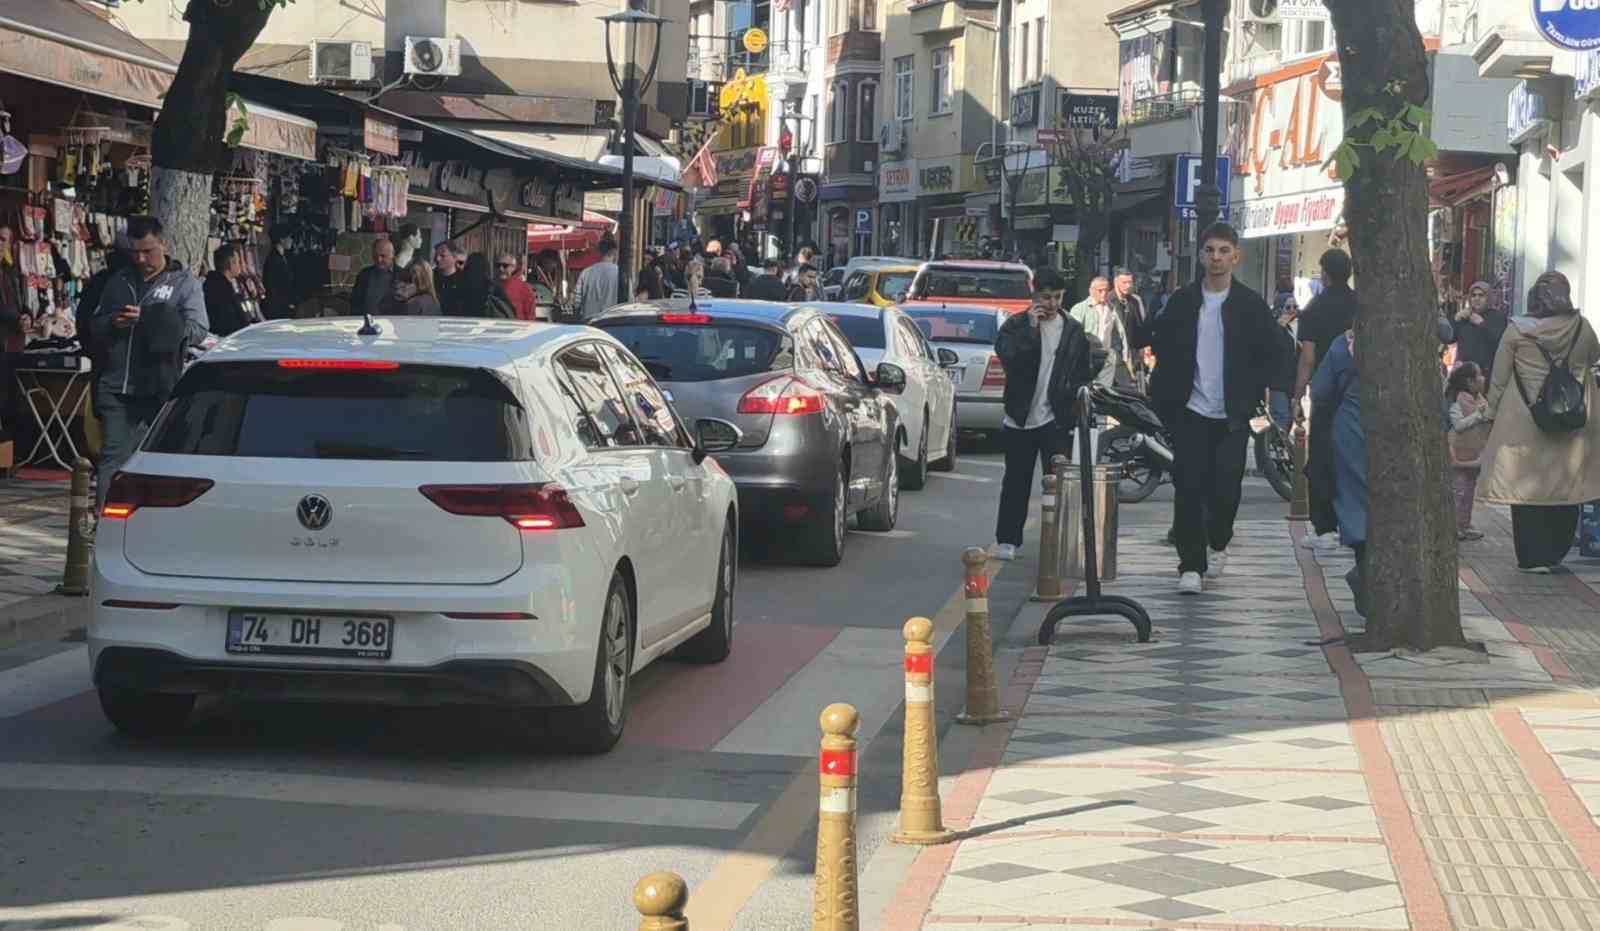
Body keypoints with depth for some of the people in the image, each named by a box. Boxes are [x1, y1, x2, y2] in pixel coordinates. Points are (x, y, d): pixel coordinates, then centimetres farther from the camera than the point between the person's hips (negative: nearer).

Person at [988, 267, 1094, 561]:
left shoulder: (1074, 330, 7)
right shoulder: (1015, 326, 1)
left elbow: (1084, 373, 12)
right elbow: (1008, 357, -16)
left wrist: (1081, 393, -2)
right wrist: (1031, 327, -17)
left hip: (1057, 419, 0)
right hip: (1020, 417, 0)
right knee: (1016, 483, 8)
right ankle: (1007, 540, 16)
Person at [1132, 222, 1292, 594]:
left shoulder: (1250, 305, 1)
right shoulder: (1182, 302, 4)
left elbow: (1280, 349, 5)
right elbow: (1149, 338, 13)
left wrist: (1257, 388, -2)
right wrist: (1167, 388, 6)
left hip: (1232, 416, -1)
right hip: (1190, 411, 1)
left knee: (1226, 486, -2)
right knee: (1189, 487, -4)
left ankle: (1218, 542, 27)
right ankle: (1191, 565, 1)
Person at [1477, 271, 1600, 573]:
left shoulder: (1517, 330, -8)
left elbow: (1498, 380, -3)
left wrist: (1493, 413, 8)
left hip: (1523, 424, -2)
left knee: (1527, 488, 5)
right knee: (1565, 490, 13)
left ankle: (1533, 556, 5)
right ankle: (1556, 553, 20)